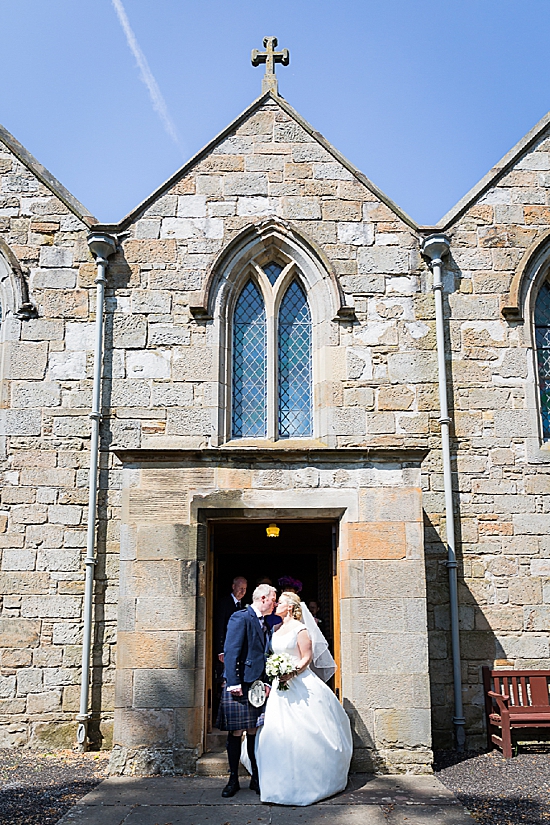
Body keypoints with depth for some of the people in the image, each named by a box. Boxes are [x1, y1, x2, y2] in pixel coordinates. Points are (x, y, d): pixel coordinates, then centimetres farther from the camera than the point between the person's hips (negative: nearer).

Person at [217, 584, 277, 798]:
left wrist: (266, 683, 9)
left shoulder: (264, 625, 16)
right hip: (240, 684, -7)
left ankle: (256, 778, 19)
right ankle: (233, 780, 12)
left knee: (255, 732, 10)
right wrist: (234, 682, -20)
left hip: (258, 684, 7)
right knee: (236, 732, 1)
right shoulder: (240, 618, -10)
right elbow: (231, 652, -15)